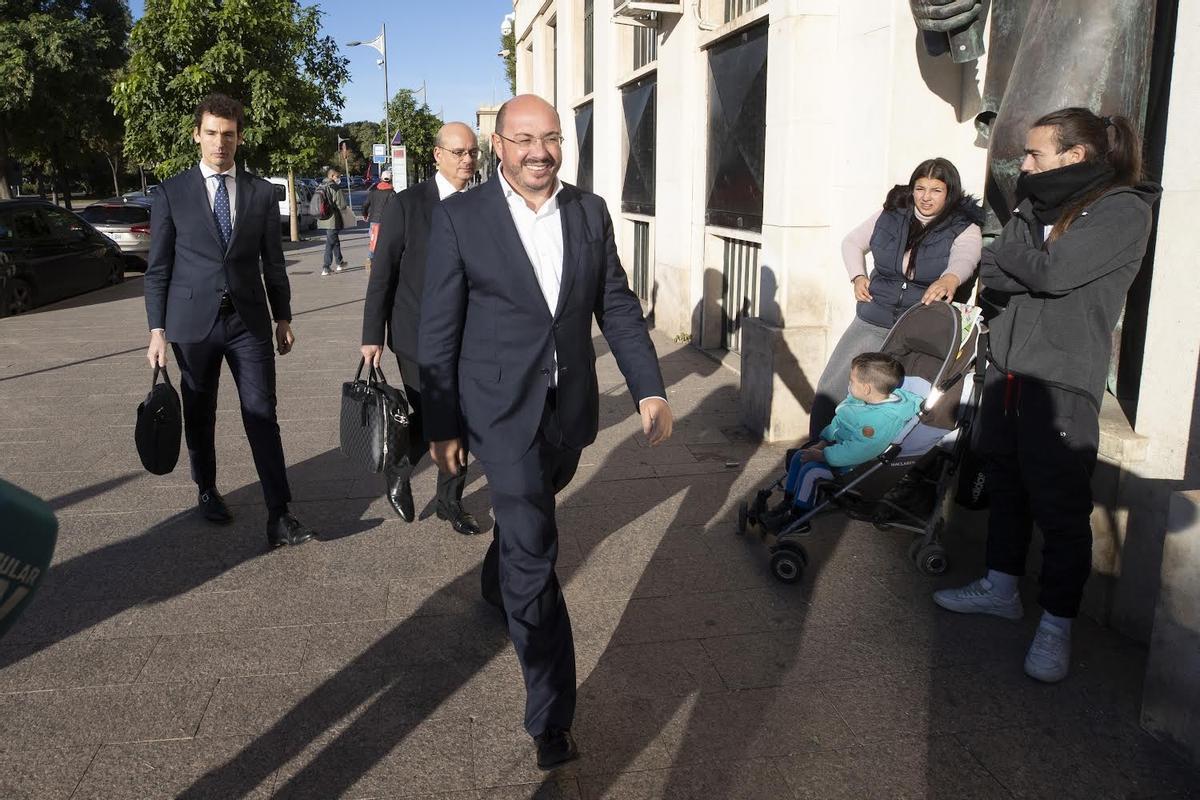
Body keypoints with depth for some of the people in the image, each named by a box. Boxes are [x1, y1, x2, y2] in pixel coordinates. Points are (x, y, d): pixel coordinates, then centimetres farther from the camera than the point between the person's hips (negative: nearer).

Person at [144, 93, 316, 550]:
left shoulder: (261, 192, 6)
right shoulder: (172, 193, 2)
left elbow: (272, 262, 10)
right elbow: (158, 268, 2)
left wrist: (283, 318, 10)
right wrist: (157, 329, -2)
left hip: (249, 321, 0)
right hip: (193, 322, 0)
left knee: (262, 415, -5)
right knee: (199, 414, 12)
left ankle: (279, 516, -5)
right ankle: (207, 490, 34)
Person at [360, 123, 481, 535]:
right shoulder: (407, 205, -6)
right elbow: (382, 274, -5)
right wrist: (372, 335, -7)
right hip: (419, 335, -3)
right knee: (428, 419, -1)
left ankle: (450, 500, 26)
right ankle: (400, 472, 30)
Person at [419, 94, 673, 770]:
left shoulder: (591, 212, 2)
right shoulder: (461, 217, -9)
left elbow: (618, 305, 5)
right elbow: (439, 330, -6)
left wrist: (650, 388, -3)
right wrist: (442, 425, -4)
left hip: (571, 408, 4)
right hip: (504, 410, -4)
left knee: (527, 516, 24)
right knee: (534, 554, -6)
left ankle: (497, 584, 58)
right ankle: (551, 715, 4)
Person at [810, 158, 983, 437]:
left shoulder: (965, 230, -5)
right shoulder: (891, 216, 6)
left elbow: (964, 259, -27)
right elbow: (852, 242, 21)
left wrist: (950, 279, -50)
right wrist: (857, 277, 4)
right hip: (872, 322, 3)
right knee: (830, 389, -2)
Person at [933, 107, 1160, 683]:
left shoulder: (1123, 208, -7)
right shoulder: (1034, 208, 14)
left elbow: (1055, 272, -19)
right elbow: (991, 279, 6)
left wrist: (1008, 258, -3)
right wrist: (1031, 271, -11)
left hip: (1063, 381, -7)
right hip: (1007, 370, 7)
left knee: (1060, 505, -1)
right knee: (1005, 487, 15)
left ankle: (1056, 625, 11)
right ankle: (1001, 588, 31)